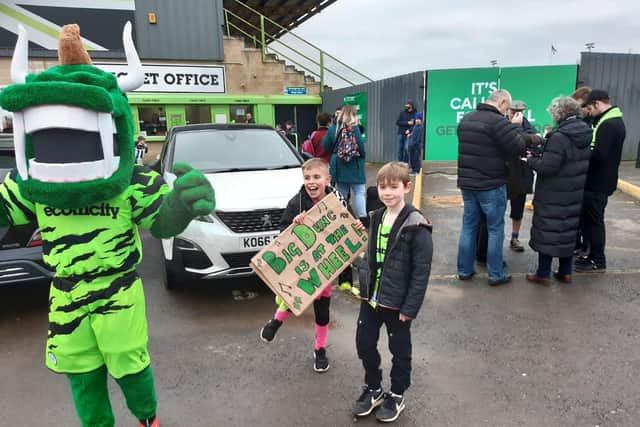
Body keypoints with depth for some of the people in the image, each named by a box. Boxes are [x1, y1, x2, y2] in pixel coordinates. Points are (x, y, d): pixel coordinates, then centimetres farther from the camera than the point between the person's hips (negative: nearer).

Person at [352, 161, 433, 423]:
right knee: (364, 344, 16)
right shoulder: (376, 218, 4)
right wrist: (364, 287, 10)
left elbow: (421, 271, -18)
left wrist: (410, 308, -18)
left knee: (399, 350, 14)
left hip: (397, 303, -6)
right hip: (371, 298, 6)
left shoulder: (416, 226, -18)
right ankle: (373, 389, 39)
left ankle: (397, 396, 36)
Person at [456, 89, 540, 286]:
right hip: (491, 185, -7)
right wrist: (516, 127, 1)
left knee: (468, 226, 13)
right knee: (495, 229, 5)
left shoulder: (466, 119, 9)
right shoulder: (498, 121, -16)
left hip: (467, 182, 7)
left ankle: (464, 270, 19)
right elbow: (518, 148, -17)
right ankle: (496, 274, 13)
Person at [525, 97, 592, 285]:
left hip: (554, 196, -8)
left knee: (547, 232, 2)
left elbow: (547, 167, -25)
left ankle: (543, 274, 10)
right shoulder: (585, 133, 7)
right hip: (575, 194, 8)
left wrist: (531, 160, -6)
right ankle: (565, 272, 26)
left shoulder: (559, 137, -22)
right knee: (568, 231, 16)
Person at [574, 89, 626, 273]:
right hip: (597, 181, 10)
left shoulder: (609, 125, -20)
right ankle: (593, 255, 27)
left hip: (598, 184, -10)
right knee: (589, 220, 17)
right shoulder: (611, 121, 13)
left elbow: (598, 154, -27)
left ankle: (598, 261, 11)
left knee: (594, 221, 0)